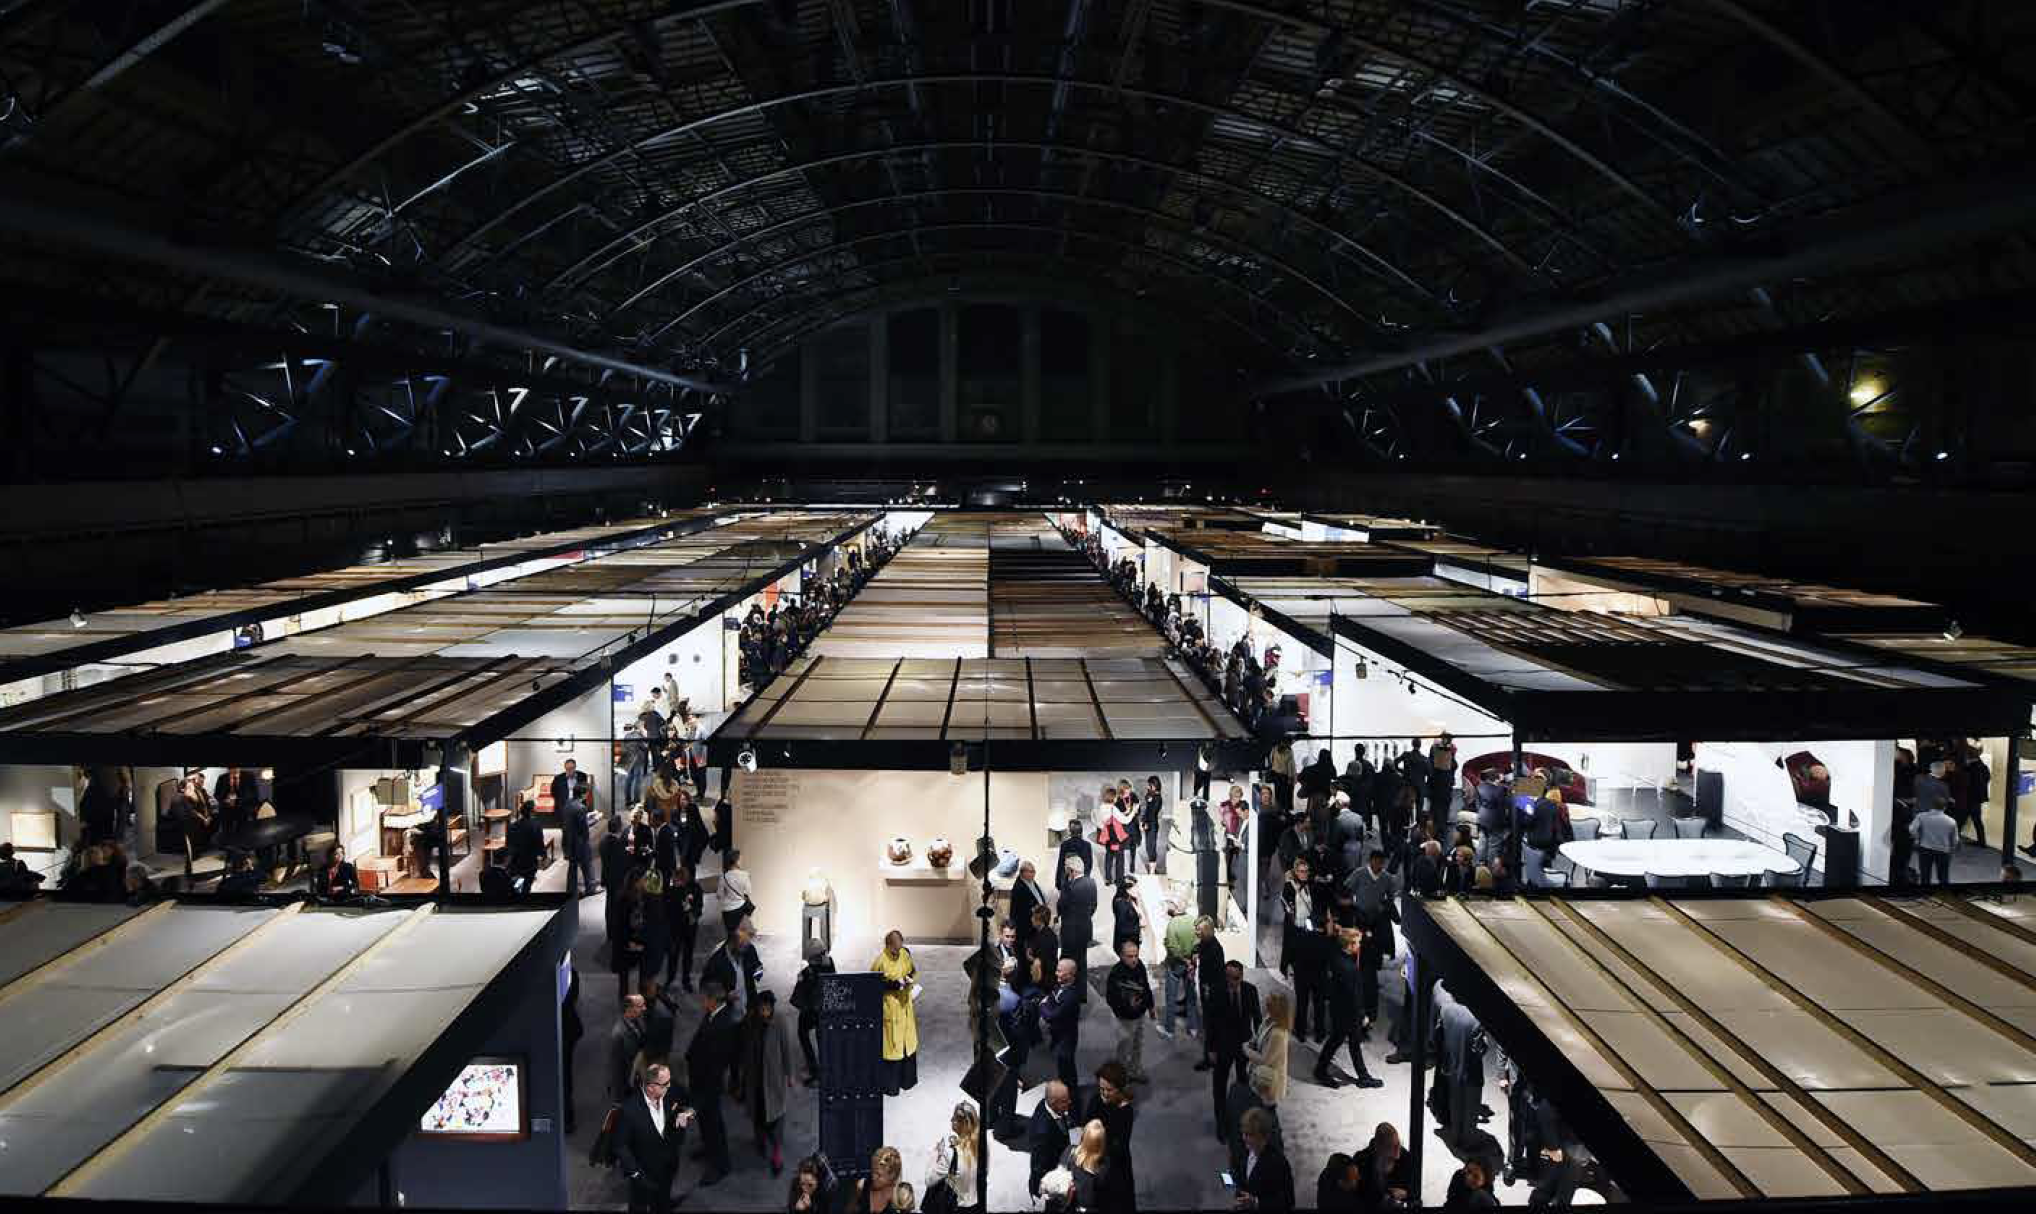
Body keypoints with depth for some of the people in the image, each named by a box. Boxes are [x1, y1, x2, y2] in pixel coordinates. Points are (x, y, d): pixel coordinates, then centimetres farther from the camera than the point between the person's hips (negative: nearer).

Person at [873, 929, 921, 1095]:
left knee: (908, 1043, 16)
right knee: (891, 1046, 1)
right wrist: (894, 984, -24)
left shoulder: (905, 954, -2)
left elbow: (913, 971, 13)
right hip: (889, 1008, -6)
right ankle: (890, 1085, 13)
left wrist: (910, 979, -9)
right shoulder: (880, 961, -20)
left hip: (905, 1006, 6)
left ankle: (907, 1079, 32)